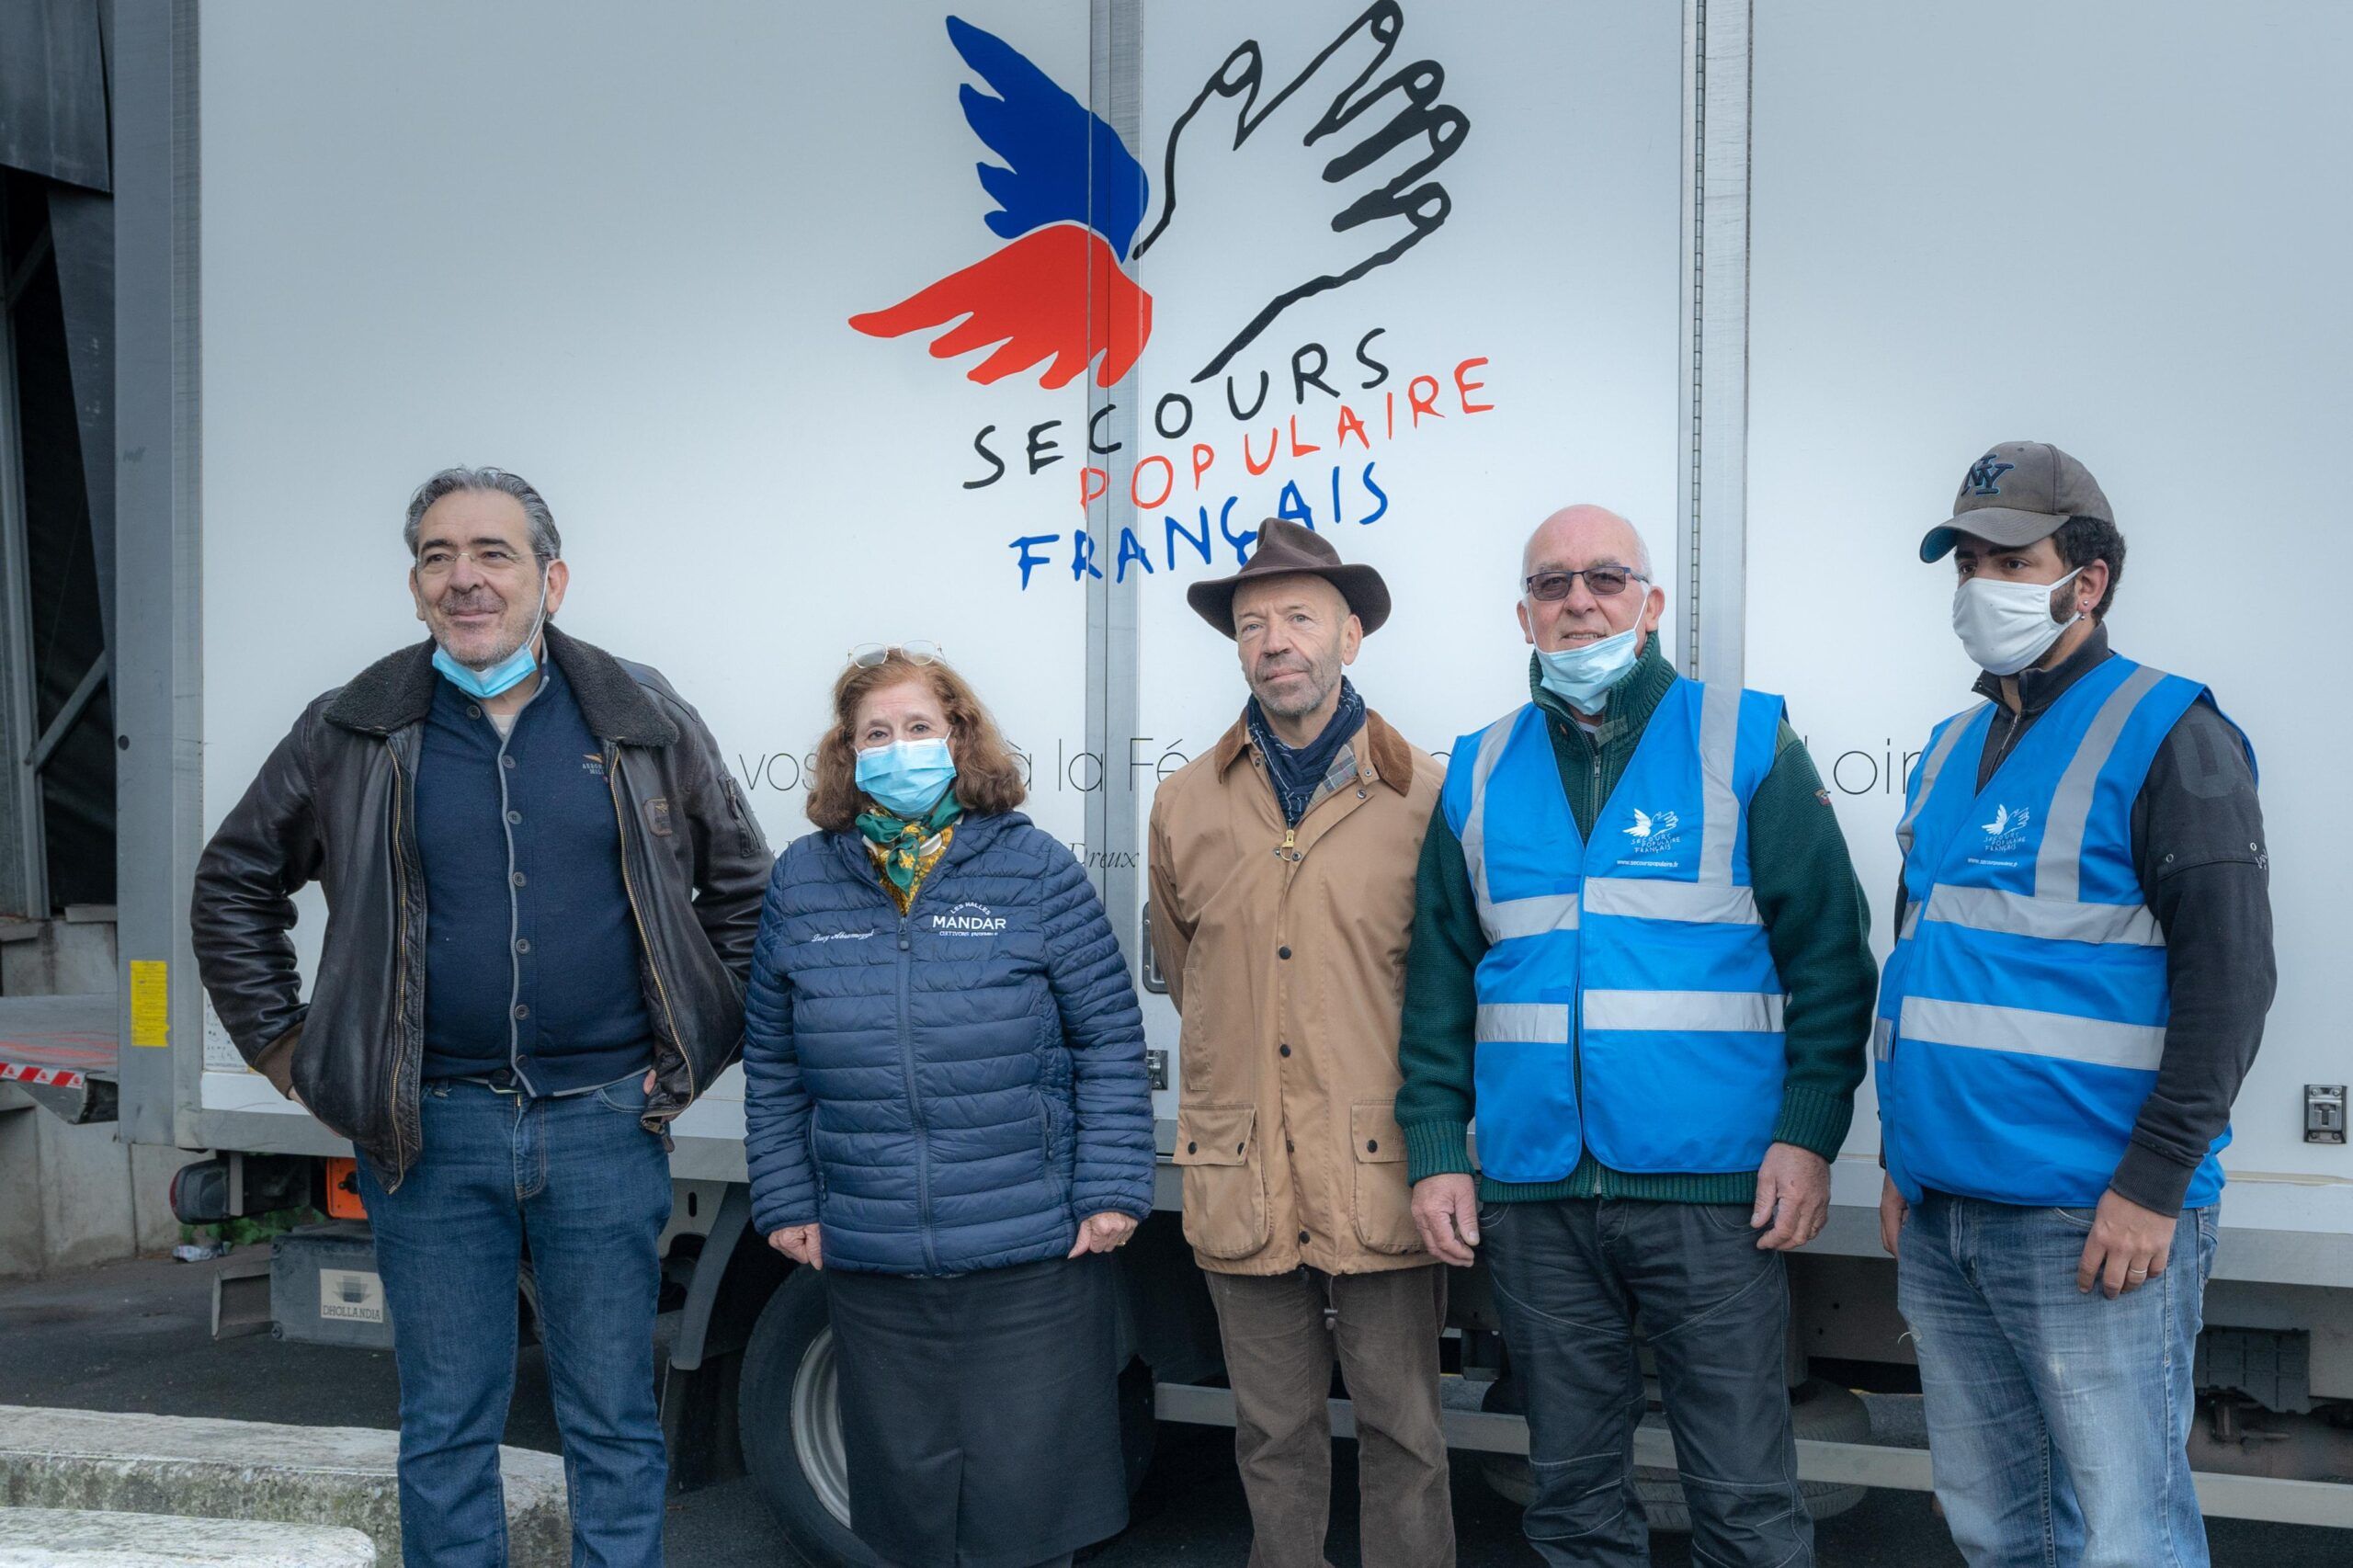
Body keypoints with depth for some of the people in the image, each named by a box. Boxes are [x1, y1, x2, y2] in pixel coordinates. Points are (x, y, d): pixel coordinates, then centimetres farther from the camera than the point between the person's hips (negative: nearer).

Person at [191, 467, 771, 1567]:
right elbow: (233, 887, 14)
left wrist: (696, 1052, 5)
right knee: (445, 1431, 11)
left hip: (607, 1124, 0)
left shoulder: (643, 722, 2)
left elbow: (741, 888, 11)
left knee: (614, 1428, 9)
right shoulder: (353, 733, 3)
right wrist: (285, 1050, 7)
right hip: (433, 1130, 1)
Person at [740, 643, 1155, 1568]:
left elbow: (1110, 1040, -1)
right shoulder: (802, 883, 5)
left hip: (1033, 1257, -2)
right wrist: (785, 1203, 8)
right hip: (869, 1262, 3)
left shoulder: (1033, 868, -2)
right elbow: (771, 1063, 11)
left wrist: (1111, 1190, -6)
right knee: (906, 1493, 13)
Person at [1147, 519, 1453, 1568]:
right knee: (1273, 1435, 14)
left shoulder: (1425, 800, -2)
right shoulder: (1185, 807, 7)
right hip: (1242, 1184, 3)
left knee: (1402, 1432, 7)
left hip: (1382, 1177, -2)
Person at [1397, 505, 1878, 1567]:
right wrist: (1435, 1150, 4)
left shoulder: (1744, 742, 1)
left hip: (1713, 1188, -3)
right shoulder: (1480, 772, 11)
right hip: (1531, 1192, 3)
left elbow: (1828, 951, -1)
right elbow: (1438, 983, 12)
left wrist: (1810, 1131, -9)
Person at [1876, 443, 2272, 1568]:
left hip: (2090, 1222, -7)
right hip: (1940, 1217, 7)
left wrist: (2154, 1183, -17)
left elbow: (2229, 978, -12)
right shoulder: (1952, 750, 16)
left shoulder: (2165, 737, -5)